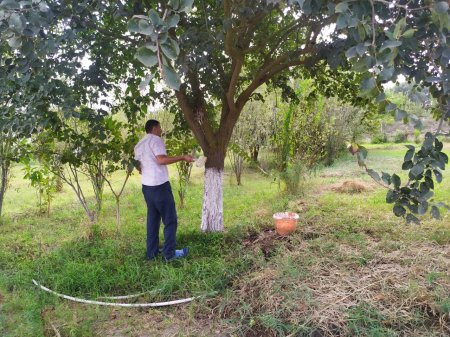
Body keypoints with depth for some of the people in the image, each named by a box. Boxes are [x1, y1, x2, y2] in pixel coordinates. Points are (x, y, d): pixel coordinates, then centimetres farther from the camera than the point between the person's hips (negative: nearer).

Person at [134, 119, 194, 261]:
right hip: (160, 185, -9)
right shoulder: (155, 139, -10)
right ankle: (169, 253, 4)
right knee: (170, 220, 0)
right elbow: (161, 159, -24)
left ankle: (152, 251, 18)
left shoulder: (139, 145, 16)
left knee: (152, 219, 15)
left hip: (146, 186, 9)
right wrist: (183, 157, -21)